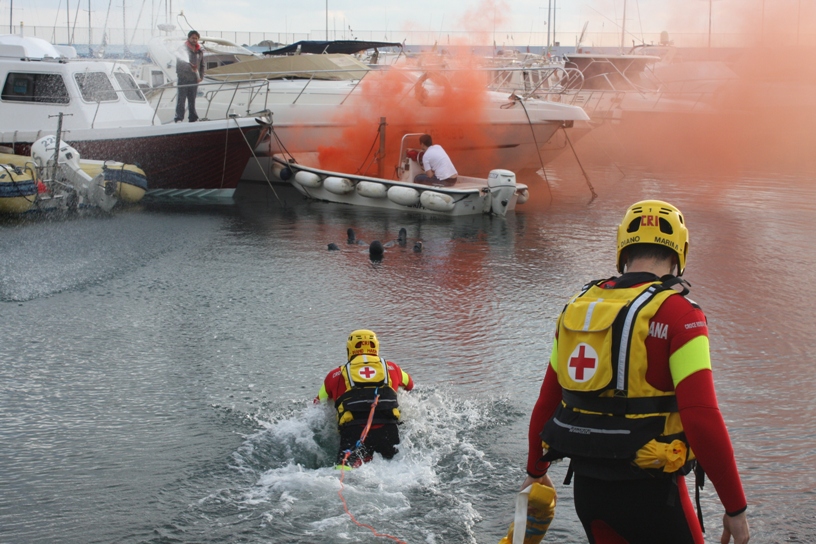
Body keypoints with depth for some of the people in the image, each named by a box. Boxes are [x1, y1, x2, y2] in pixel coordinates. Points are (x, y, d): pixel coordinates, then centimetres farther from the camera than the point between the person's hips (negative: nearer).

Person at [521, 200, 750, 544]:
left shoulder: (578, 307, 7)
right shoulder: (677, 314, -12)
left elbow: (547, 403, 14)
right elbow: (702, 420, -19)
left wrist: (536, 471, 28)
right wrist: (735, 508, -12)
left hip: (586, 488, 6)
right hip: (649, 491, -6)